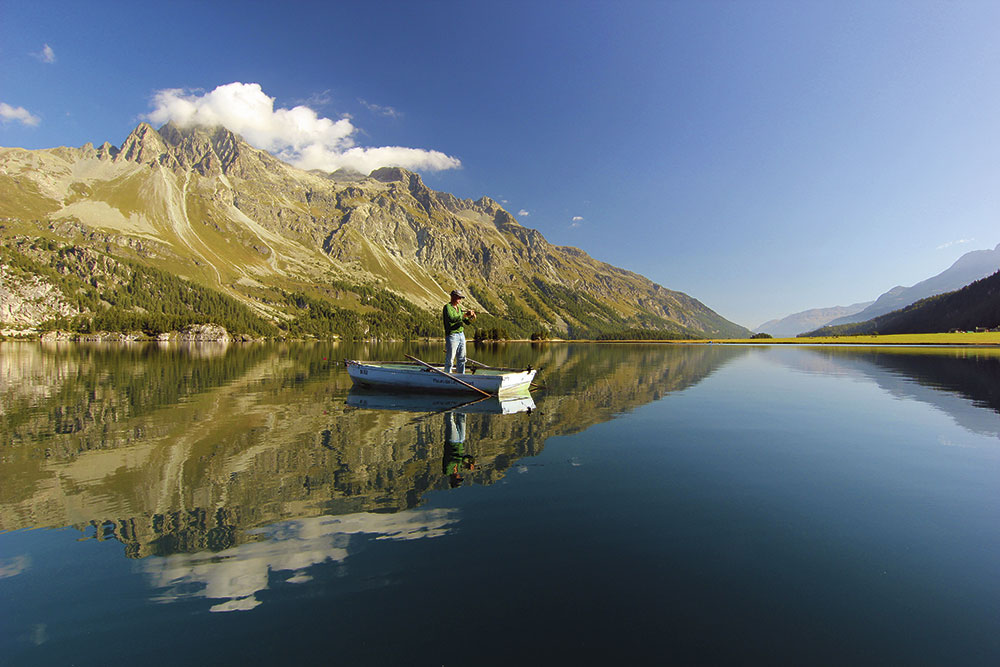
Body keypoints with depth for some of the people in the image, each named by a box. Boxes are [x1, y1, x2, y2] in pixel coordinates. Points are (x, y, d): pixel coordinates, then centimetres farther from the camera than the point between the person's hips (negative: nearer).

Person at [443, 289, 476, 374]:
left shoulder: (459, 308, 15)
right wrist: (465, 314, -26)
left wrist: (471, 318, -6)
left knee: (461, 359, 12)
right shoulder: (447, 307, -8)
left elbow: (467, 322, 15)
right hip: (452, 336, -8)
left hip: (461, 335, 8)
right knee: (450, 359, -4)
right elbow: (452, 319, -25)